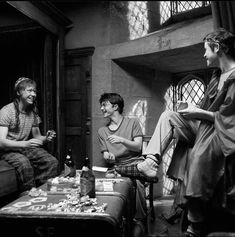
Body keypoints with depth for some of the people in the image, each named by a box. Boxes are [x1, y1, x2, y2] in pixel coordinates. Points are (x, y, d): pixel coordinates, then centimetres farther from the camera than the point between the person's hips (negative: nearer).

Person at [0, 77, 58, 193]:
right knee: (24, 163, -36)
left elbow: (37, 136, 12)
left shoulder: (33, 112, 7)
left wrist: (46, 138, -12)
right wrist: (25, 144, -35)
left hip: (26, 147, 6)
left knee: (52, 161, -17)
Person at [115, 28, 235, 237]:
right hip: (202, 125, 9)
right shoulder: (218, 75, 13)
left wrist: (199, 112, -12)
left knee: (198, 157, -25)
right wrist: (194, 109, 3)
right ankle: (150, 164, -10)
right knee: (168, 116, 3)